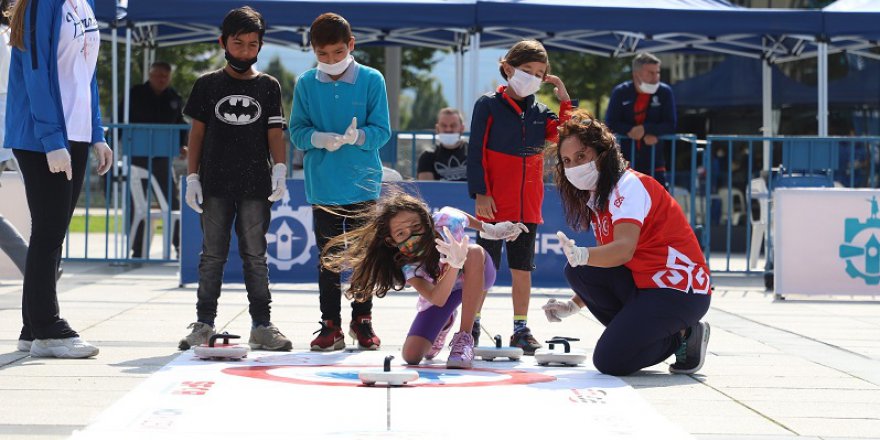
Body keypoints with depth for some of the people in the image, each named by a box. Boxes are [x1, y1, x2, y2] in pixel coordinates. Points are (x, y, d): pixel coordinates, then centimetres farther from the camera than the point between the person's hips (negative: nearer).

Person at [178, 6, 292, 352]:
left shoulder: (268, 86, 8)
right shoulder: (207, 85, 7)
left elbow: (275, 133, 5)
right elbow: (197, 133, 8)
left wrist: (280, 170, -9)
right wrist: (192, 177, 1)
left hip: (256, 186, 0)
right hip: (215, 185, 0)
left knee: (255, 256, 3)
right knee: (212, 255, 4)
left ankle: (261, 326, 6)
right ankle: (204, 324, 9)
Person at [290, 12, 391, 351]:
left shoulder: (371, 80, -2)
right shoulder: (306, 84, 2)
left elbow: (382, 131, -3)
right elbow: (297, 131, 1)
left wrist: (357, 136, -24)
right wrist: (319, 138, -20)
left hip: (364, 185, -1)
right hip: (322, 186, 1)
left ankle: (362, 321, 20)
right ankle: (330, 325, 13)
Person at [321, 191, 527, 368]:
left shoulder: (446, 220, -33)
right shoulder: (406, 265, -33)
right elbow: (437, 299, -47)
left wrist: (489, 229, 4)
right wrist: (454, 265, -61)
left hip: (477, 277, 0)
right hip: (441, 292, 1)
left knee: (474, 252, -36)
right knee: (412, 356, -14)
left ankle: (464, 338, -31)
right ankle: (444, 324, 23)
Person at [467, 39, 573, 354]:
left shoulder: (539, 112, 11)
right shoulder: (489, 105, -3)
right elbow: (476, 152, -7)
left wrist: (565, 100, -4)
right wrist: (480, 193, -13)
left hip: (528, 204, 4)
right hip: (494, 204, -4)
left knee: (522, 267, 8)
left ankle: (521, 329, 14)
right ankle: (471, 324, 11)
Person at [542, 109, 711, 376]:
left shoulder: (629, 185, -14)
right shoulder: (595, 198, 16)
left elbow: (625, 249, -30)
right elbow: (607, 262, 20)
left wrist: (583, 255, -48)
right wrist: (574, 305, 11)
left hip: (680, 291, -9)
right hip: (644, 284, 9)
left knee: (609, 361, -21)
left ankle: (682, 337, -1)